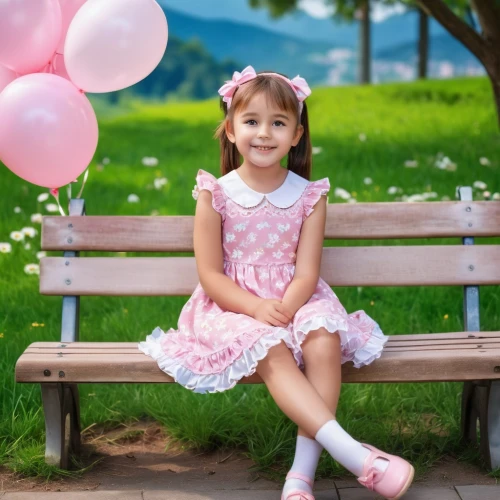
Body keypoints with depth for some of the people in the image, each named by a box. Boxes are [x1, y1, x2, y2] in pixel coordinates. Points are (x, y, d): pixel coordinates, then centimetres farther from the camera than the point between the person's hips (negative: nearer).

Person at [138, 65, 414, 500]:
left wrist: (284, 309, -25)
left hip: (295, 300, 2)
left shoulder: (309, 196, 2)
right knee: (271, 351, -33)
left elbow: (306, 271, -4)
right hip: (233, 306, -1)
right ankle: (351, 452, -39)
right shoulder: (215, 195, -3)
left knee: (324, 339, -30)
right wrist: (258, 308, -21)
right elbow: (210, 275, -5)